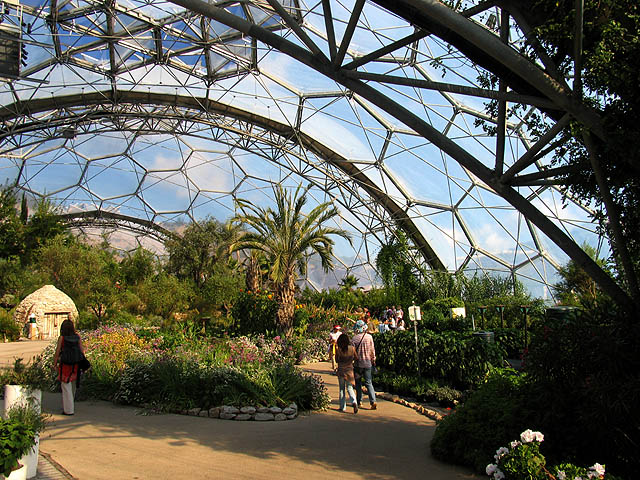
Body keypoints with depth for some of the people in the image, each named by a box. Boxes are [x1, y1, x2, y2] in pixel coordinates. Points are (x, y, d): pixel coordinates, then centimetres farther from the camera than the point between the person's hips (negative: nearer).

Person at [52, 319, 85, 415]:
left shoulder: (62, 338, -10)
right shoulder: (78, 337, -1)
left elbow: (57, 352, -7)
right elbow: (82, 350, 1)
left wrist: (55, 364, 4)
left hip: (65, 364, -4)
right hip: (75, 365, 4)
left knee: (66, 386, 3)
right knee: (72, 386, 19)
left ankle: (69, 410, 3)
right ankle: (69, 405, 33)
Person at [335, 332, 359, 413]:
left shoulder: (338, 349, -11)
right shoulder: (352, 348, -7)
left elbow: (337, 360, -2)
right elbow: (356, 358, 3)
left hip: (341, 371, -1)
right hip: (349, 370, 1)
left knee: (342, 389, 12)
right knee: (350, 388, 9)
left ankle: (343, 407, 16)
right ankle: (354, 402, -17)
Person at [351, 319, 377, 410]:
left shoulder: (354, 339, -11)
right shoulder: (369, 337, -4)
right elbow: (372, 350, 4)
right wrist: (373, 360, 18)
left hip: (358, 363, -2)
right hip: (368, 363, 2)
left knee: (358, 382, 14)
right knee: (369, 383, 5)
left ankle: (359, 401, 18)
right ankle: (373, 401, -8)